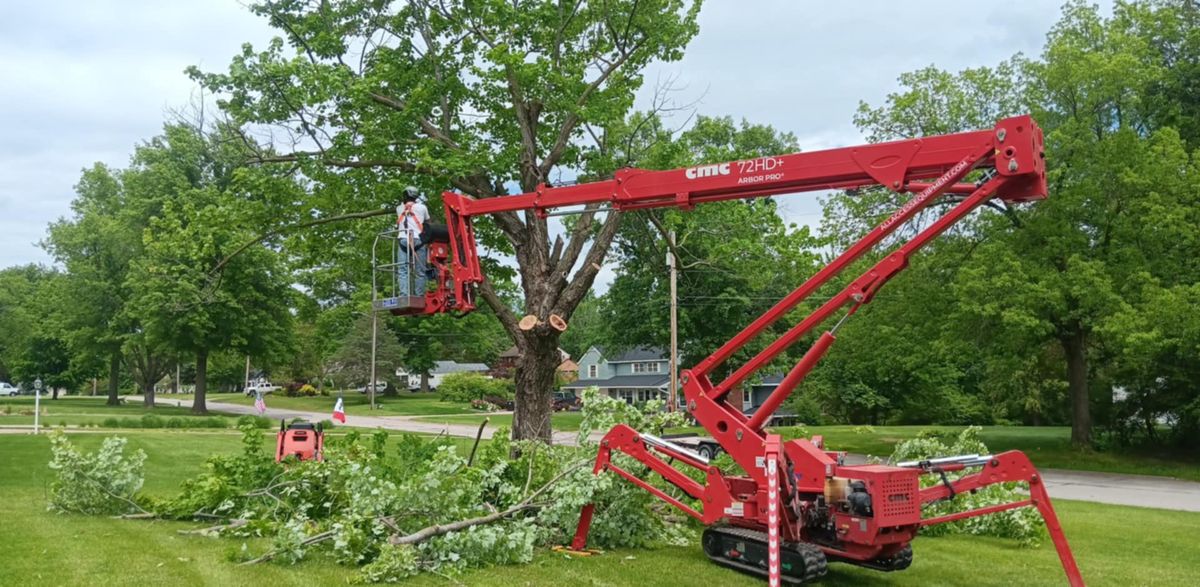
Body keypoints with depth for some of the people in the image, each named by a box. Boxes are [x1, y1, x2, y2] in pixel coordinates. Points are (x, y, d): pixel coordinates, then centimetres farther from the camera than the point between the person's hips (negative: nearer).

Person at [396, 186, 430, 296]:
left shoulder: (399, 209, 18)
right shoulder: (422, 208, 13)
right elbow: (427, 222, 27)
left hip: (403, 240, 1)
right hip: (418, 240, -1)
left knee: (402, 270, -4)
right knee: (419, 272, 0)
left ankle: (404, 295, -17)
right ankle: (419, 296, -7)